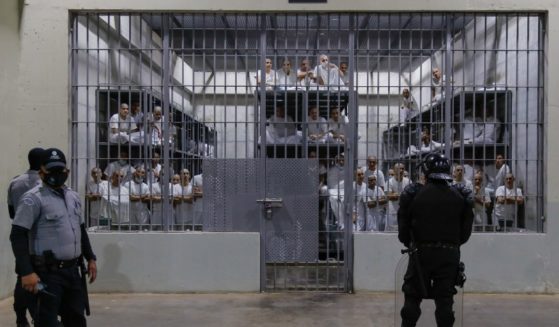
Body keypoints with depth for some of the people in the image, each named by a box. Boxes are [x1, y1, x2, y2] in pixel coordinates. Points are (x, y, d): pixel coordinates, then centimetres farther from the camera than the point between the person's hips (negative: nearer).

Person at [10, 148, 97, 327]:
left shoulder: (73, 197, 13)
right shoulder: (33, 199, -10)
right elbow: (18, 236, -16)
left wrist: (90, 258, 18)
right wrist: (26, 272, -23)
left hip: (72, 270, 7)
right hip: (48, 273, -7)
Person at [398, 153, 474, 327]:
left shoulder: (413, 194, -6)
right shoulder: (460, 196, 1)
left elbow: (403, 227, -2)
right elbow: (466, 230, 5)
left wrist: (410, 244, 14)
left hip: (421, 252, -2)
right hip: (450, 254, 2)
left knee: (412, 298, 7)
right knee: (445, 300, 8)